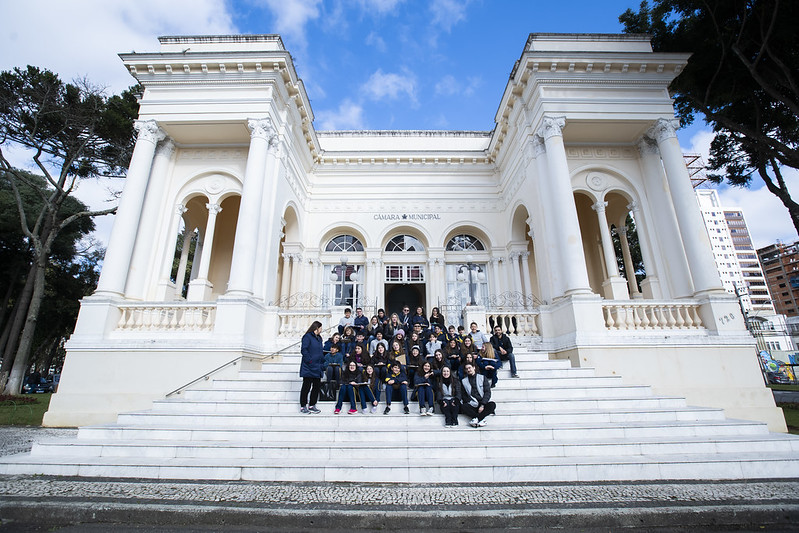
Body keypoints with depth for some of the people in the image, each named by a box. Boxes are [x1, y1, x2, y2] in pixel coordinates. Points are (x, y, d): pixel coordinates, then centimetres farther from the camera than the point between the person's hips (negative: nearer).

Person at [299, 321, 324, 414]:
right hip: (308, 368, -8)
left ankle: (312, 405, 19)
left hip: (317, 368, 8)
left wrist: (320, 363, 13)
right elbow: (303, 350, -16)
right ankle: (303, 406, 12)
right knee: (306, 386, 1)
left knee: (317, 386, 9)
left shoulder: (319, 338, 18)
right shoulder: (307, 336, -9)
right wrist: (309, 360, -19)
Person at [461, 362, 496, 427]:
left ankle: (476, 418, -31)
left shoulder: (482, 378, 7)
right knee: (462, 406, -30)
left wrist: (482, 405, -13)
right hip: (472, 405, 0)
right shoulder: (463, 381, 11)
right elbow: (463, 396, 9)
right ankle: (481, 419, -29)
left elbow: (488, 392, 0)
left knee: (492, 405, -30)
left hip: (483, 403, 0)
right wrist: (470, 402, -10)